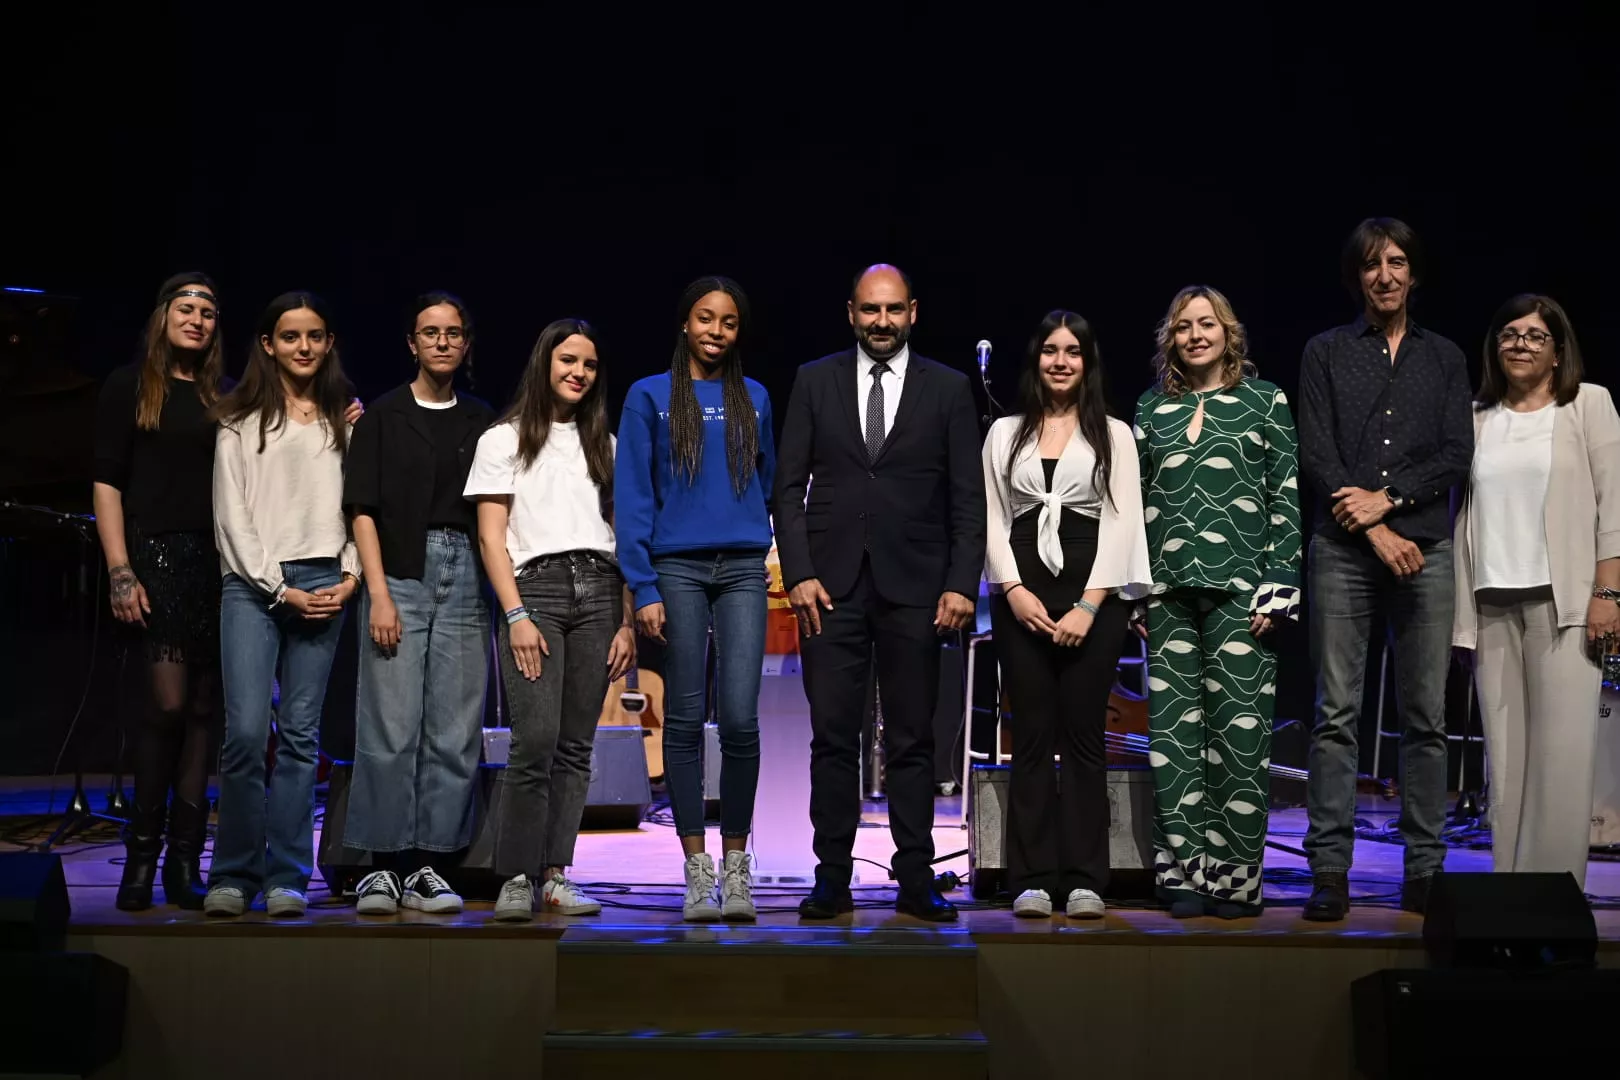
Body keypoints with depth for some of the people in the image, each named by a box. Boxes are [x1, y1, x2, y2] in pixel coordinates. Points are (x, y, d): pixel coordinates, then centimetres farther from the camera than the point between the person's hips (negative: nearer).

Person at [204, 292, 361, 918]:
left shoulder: (344, 420, 14)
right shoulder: (241, 420, 8)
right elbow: (231, 514, 2)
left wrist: (351, 575, -3)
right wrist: (280, 589, -5)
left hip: (324, 585, 2)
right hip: (253, 583, -2)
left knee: (301, 734, 1)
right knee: (246, 731, -11)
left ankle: (286, 878, 6)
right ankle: (232, 875, 2)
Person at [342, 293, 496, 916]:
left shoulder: (483, 423, 15)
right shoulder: (382, 417, 7)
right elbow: (363, 510, 1)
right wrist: (378, 594, -8)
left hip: (466, 577, 3)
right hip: (400, 576, -3)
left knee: (455, 734, 1)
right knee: (391, 729, -6)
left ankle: (425, 867, 8)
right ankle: (384, 865, 3)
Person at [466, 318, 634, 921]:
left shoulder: (605, 444, 20)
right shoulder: (504, 440, 10)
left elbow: (623, 538, 16)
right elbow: (491, 537, 3)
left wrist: (627, 621, 7)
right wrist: (516, 615, -9)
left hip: (598, 591, 4)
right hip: (536, 586, -4)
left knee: (576, 745, 0)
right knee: (536, 741, -15)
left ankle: (555, 876, 4)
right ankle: (516, 877, -7)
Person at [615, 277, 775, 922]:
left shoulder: (754, 399, 13)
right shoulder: (650, 397, 5)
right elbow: (632, 497, 1)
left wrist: (757, 541, 9)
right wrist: (643, 588, -6)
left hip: (742, 571, 2)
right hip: (677, 570, -1)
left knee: (740, 719, -7)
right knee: (685, 720, 1)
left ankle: (735, 864, 6)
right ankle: (697, 869, 8)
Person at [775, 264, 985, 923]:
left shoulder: (948, 389, 7)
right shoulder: (814, 381, 9)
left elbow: (968, 498, 4)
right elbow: (789, 486, 6)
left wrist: (961, 584, -5)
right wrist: (799, 572, -4)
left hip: (914, 586, 0)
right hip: (832, 586, 0)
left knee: (912, 739, 4)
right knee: (833, 738, 1)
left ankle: (915, 880, 10)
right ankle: (832, 879, 7)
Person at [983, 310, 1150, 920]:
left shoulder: (1114, 434, 9)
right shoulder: (1005, 433, 14)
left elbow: (1122, 520, 1)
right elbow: (991, 519, 8)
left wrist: (1090, 604, -9)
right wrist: (1013, 589, -7)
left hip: (1094, 593, -1)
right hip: (1021, 596, 1)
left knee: (1084, 736, -2)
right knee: (1032, 738, 0)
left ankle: (1084, 881, 2)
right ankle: (1032, 880, 2)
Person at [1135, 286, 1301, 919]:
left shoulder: (1264, 401, 7)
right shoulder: (1153, 408, 15)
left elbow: (1288, 495, 3)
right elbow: (1134, 501, 15)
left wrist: (1277, 588, -6)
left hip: (1239, 589, -3)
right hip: (1168, 592, 3)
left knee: (1239, 729, -4)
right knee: (1173, 730, 1)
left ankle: (1235, 876, 4)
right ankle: (1183, 871, 8)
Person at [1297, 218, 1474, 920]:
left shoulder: (1444, 359, 15)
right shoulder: (1325, 353, 10)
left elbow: (1457, 454, 5)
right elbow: (1316, 454, 0)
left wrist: (1388, 499, -9)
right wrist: (1376, 533, -8)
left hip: (1425, 549, 2)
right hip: (1343, 551, -1)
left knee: (1426, 716, 1)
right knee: (1336, 713, -4)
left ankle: (1425, 868, 7)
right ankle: (1330, 869, -2)